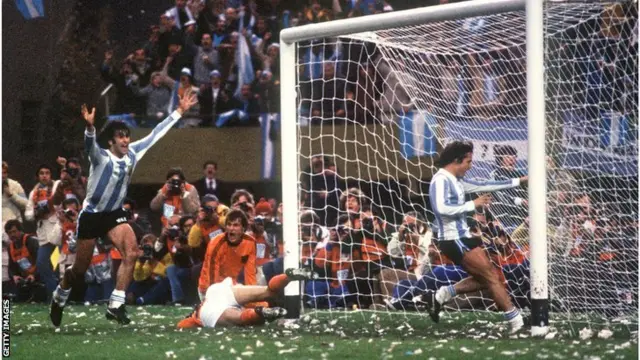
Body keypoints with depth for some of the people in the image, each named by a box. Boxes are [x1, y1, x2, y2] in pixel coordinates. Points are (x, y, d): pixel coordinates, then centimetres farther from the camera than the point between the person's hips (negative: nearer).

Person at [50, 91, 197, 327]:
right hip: (91, 215, -4)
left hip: (115, 214, 4)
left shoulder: (133, 153, -5)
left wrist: (179, 112, -1)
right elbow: (90, 145, -42)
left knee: (131, 252, -20)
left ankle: (115, 305, -15)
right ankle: (59, 298, 35)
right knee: (80, 269, 5)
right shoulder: (101, 157, -21)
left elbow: (155, 134, 0)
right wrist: (89, 126, -64)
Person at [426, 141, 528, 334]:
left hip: (462, 237, 10)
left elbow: (483, 186, 21)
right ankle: (517, 321, -8)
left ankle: (443, 294, 14)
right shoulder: (441, 180, -14)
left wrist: (518, 181, 22)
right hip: (454, 240, -10)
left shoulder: (455, 180, 14)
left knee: (484, 279, 9)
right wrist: (472, 205, -22)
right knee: (491, 276, -9)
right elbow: (441, 208, -28)